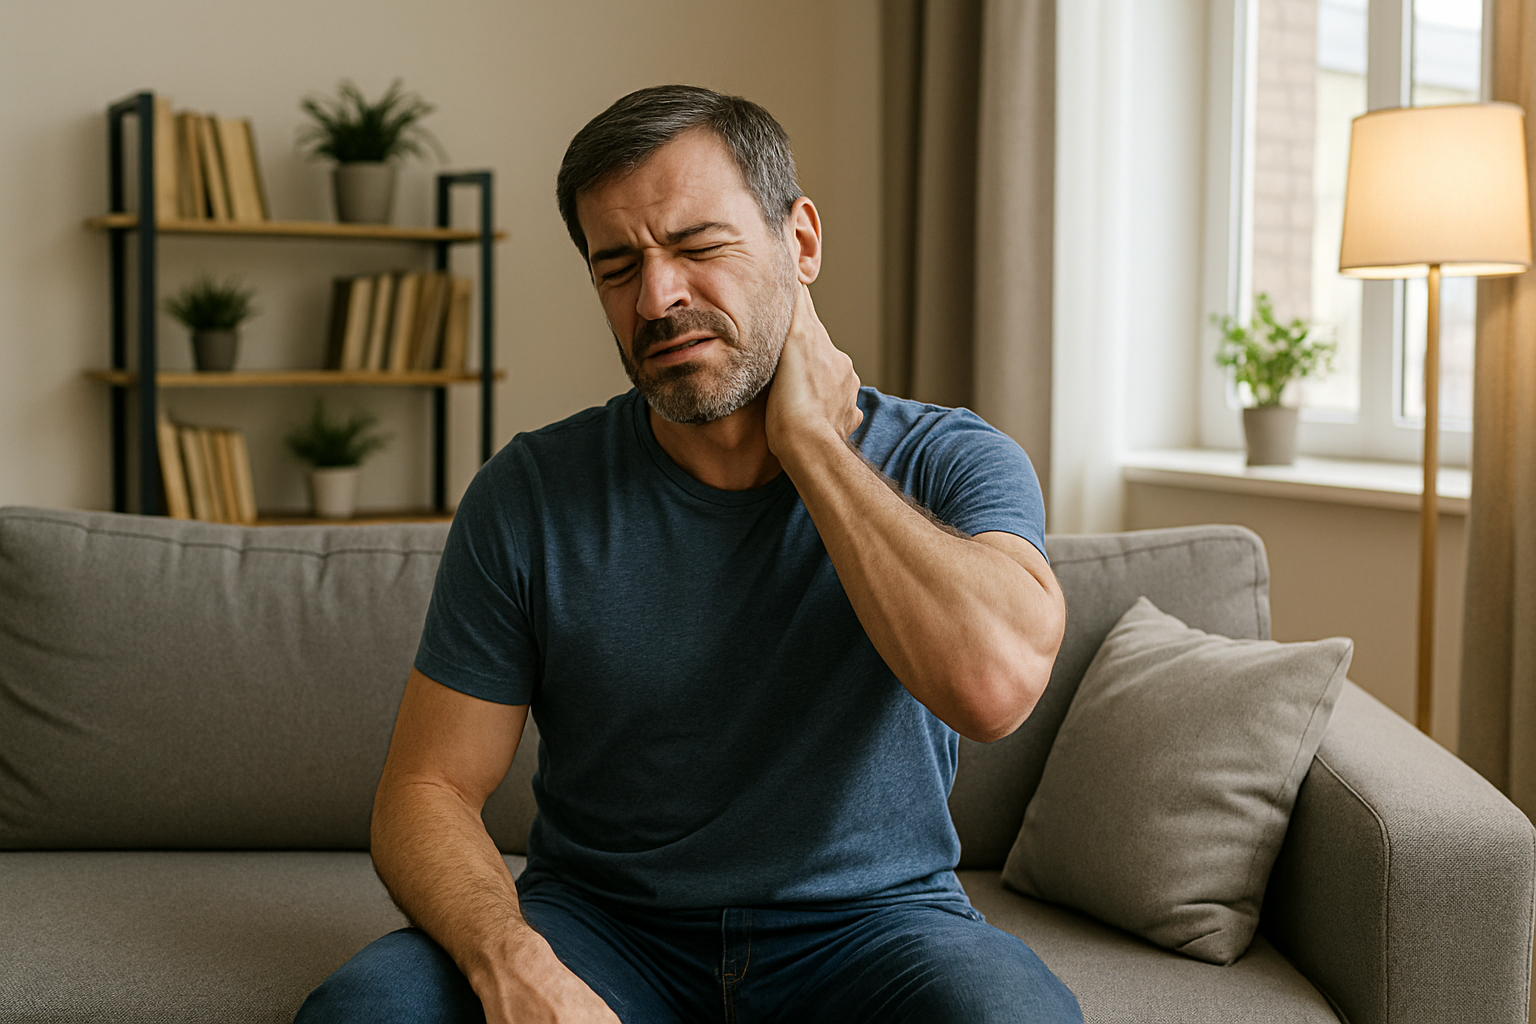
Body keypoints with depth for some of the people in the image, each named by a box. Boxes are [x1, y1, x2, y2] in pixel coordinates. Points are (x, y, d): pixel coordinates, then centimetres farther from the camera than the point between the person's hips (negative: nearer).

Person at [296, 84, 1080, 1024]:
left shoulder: (949, 464, -6)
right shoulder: (528, 497, -3)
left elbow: (994, 682, -27)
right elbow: (429, 789, -3)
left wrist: (808, 439, -18)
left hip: (869, 923, 0)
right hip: (603, 922, 1)